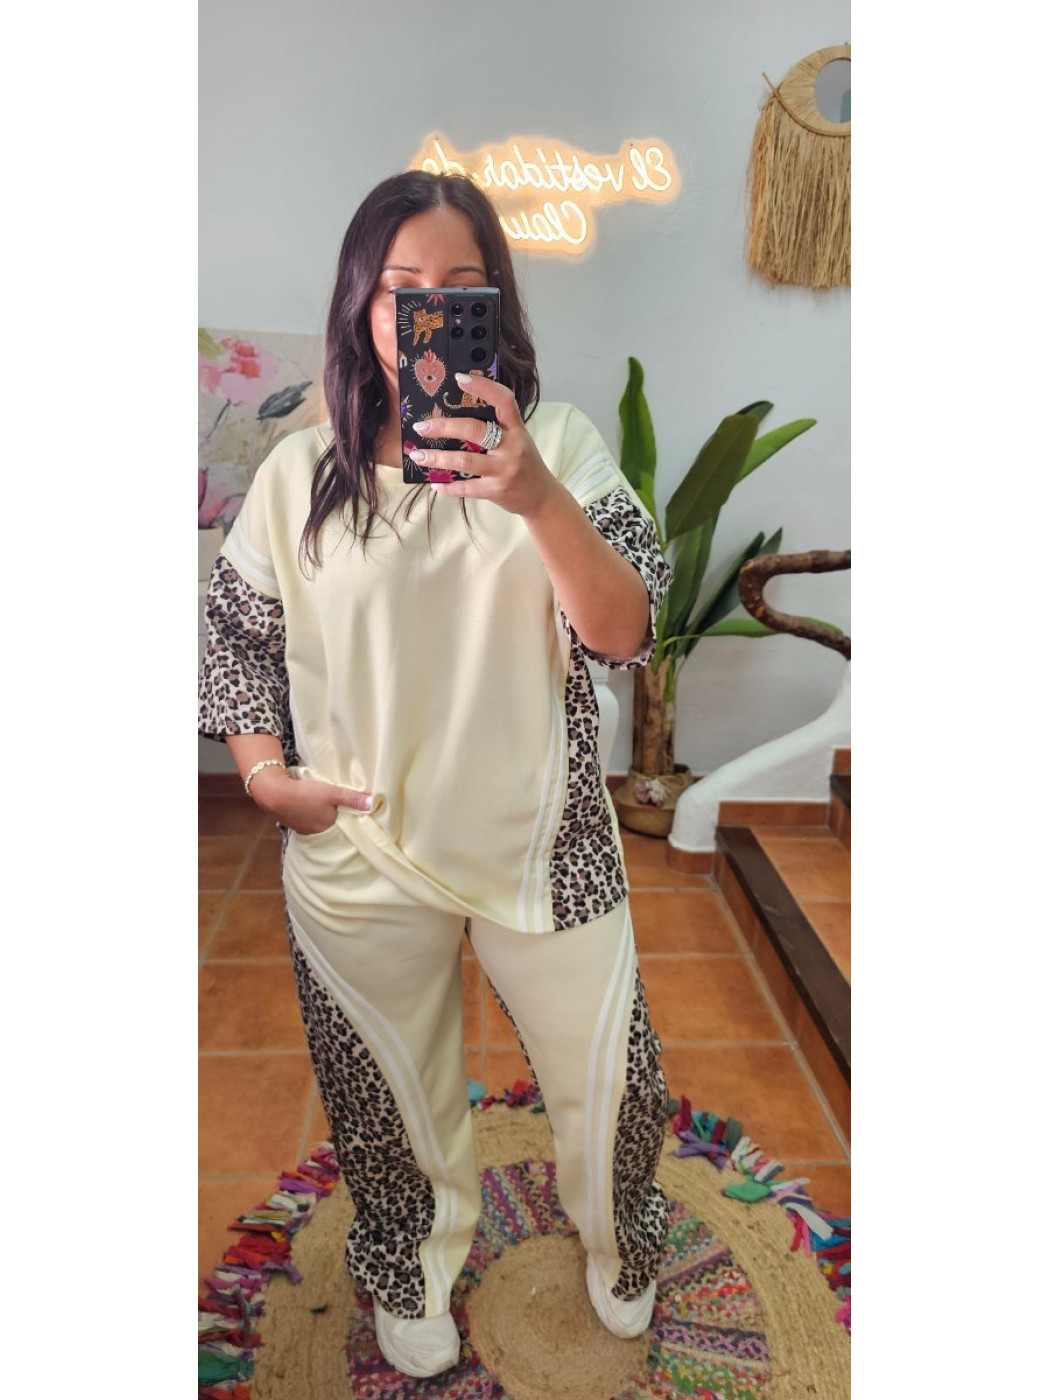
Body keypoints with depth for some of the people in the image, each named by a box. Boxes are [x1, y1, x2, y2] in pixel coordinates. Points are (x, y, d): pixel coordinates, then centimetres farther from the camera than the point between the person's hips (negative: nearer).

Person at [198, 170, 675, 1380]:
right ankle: (415, 1265, 55)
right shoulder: (299, 475, -4)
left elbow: (626, 633, -17)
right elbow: (235, 633, 6)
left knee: (605, 1073, 17)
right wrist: (265, 773, -6)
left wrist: (538, 499, -33)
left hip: (541, 837, 0)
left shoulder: (558, 444, -7)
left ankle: (617, 1241, 53)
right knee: (393, 1090, 22)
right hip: (358, 852, 1)